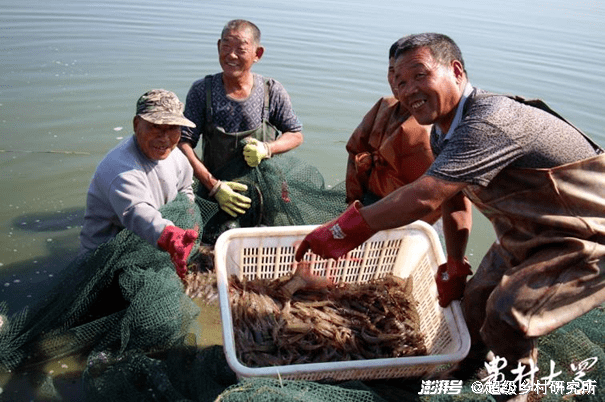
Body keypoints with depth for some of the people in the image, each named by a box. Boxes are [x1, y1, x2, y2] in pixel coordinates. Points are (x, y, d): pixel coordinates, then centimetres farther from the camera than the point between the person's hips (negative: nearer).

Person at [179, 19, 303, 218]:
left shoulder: (272, 92, -4)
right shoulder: (202, 91, -6)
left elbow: (296, 134, 6)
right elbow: (183, 142, -10)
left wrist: (267, 148, -16)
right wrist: (214, 185, -21)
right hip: (214, 194, 0)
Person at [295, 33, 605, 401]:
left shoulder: (490, 121, -34)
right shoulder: (443, 132, -2)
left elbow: (422, 198, -41)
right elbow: (455, 201, 9)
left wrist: (342, 230, -33)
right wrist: (454, 268, 11)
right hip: (529, 234, 9)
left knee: (509, 313, -19)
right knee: (476, 300, 10)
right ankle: (472, 366, 41)